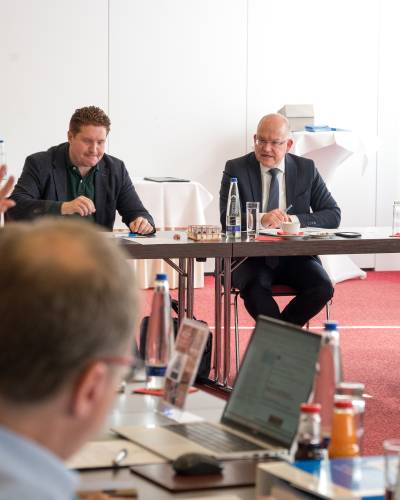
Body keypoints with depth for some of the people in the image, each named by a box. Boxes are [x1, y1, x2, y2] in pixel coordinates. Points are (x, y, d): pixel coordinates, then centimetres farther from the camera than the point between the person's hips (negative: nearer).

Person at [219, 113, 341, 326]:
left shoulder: (306, 169, 7)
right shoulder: (236, 169, 2)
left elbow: (333, 214, 3)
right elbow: (227, 218, -8)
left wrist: (296, 220, -15)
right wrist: (261, 219, -28)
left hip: (295, 254, 2)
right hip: (251, 255, -2)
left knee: (323, 288, -25)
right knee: (255, 288, -34)